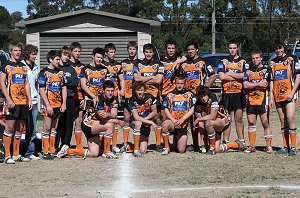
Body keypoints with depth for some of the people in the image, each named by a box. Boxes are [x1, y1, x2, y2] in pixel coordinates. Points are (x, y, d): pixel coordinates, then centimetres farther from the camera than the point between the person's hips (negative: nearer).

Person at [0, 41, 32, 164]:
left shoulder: (23, 66, 18)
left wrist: (29, 99, 11)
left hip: (23, 101, 6)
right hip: (12, 102, -6)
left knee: (20, 128, 7)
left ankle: (16, 155, 14)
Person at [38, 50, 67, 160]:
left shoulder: (60, 72, 12)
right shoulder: (44, 72, -5)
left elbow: (64, 88, 14)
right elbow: (42, 91, -9)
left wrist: (64, 103, 5)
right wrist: (48, 105, -15)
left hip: (58, 104, 6)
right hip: (49, 105, -5)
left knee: (54, 128, 9)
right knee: (47, 128, -3)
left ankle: (52, 151, 14)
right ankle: (45, 152, 0)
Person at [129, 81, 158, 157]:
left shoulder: (150, 97, -9)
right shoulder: (133, 100, -16)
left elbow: (154, 112, 0)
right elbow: (136, 117, -24)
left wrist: (144, 119, -14)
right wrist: (151, 122, -29)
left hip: (146, 126, 1)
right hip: (136, 123, -1)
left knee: (142, 151, -10)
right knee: (138, 123, -41)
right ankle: (136, 149, -30)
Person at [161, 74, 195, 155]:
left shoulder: (189, 94, 7)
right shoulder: (170, 95, 9)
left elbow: (192, 110, 0)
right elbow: (166, 110, 4)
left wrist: (182, 119, -13)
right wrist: (173, 120, -14)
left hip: (183, 124, 0)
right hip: (172, 122, 0)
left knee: (181, 150, -5)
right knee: (165, 124, -39)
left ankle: (177, 140, 33)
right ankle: (166, 148, -22)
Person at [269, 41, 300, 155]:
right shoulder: (272, 63, 15)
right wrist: (271, 97, 10)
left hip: (289, 95, -5)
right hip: (278, 96, 5)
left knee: (290, 118, -15)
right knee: (283, 121, 7)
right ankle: (285, 147, 10)